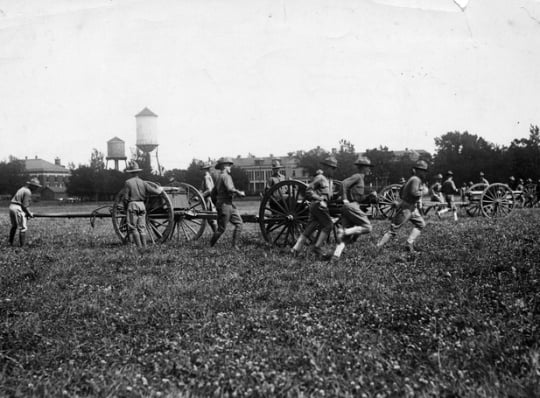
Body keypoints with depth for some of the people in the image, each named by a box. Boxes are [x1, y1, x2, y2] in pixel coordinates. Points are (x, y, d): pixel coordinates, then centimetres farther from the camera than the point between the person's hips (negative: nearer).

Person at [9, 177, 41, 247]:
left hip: (11, 207, 10)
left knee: (14, 226, 23)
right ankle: (22, 245, -3)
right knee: (23, 228, -4)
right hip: (18, 208, -10)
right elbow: (25, 205, -16)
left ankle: (11, 243, 31)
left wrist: (28, 212, 14)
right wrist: (29, 214, -2)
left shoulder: (23, 189, 19)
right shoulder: (28, 192, -11)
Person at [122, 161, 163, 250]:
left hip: (132, 206, -4)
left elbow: (125, 198, -7)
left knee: (133, 228, 2)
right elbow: (156, 191, 2)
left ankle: (139, 247, -3)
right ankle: (144, 246, 8)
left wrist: (125, 207, 10)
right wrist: (160, 189, 24)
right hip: (142, 205, 4)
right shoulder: (143, 182, 4)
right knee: (142, 227, 9)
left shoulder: (128, 182, -6)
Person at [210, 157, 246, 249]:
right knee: (221, 228, -4)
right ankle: (210, 246, 8)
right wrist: (239, 193, -13)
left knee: (239, 223, 3)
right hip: (225, 204, -10)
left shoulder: (219, 177, 18)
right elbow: (230, 189, -26)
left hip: (229, 204, 10)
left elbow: (213, 192, 22)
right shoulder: (225, 176, -12)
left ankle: (235, 245, 4)